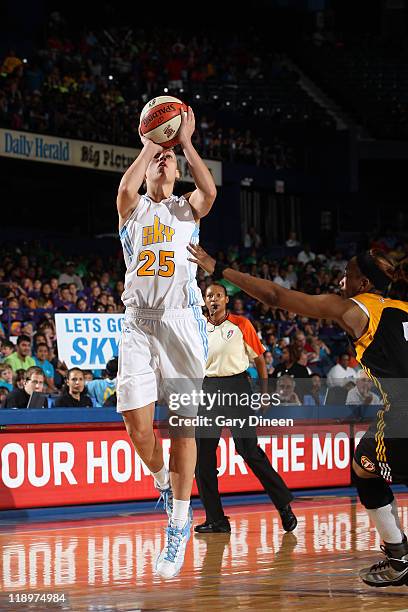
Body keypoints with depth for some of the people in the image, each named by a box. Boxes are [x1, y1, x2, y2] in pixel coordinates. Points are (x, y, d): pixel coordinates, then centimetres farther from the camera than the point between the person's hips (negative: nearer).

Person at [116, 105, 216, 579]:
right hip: (139, 323, 0)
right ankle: (163, 481, 19)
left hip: (182, 321, 0)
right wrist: (147, 147, -3)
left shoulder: (187, 208, 13)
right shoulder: (133, 209, 13)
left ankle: (179, 523, 4)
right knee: (137, 422, -12)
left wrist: (186, 143, -7)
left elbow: (210, 191, -11)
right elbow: (125, 189, -13)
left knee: (182, 425, -4)